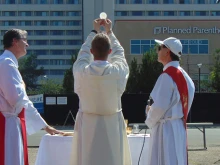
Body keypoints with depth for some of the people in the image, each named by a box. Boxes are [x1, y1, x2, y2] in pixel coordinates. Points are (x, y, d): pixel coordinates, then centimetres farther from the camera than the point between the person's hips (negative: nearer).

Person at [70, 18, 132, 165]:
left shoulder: (81, 71, -10)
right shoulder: (119, 71, -11)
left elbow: (83, 53, 13)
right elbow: (119, 53, 12)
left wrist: (94, 31, 26)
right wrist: (109, 32, 26)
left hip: (87, 125, 1)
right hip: (112, 125, 0)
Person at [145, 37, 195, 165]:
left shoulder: (167, 76, -19)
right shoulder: (183, 75, 9)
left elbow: (160, 106, -19)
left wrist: (149, 121, -1)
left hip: (165, 128, -9)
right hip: (178, 126, 9)